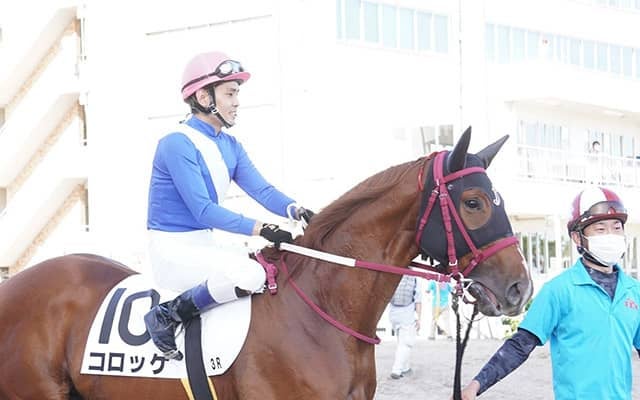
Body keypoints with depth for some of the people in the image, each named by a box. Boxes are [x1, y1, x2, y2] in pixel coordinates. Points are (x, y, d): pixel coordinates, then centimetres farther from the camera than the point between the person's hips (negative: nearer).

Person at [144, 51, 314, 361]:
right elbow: (203, 210, -22)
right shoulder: (177, 144, -16)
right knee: (250, 274, -30)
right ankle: (168, 316, -12)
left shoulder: (230, 146, 10)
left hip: (205, 246, 9)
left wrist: (296, 211, -20)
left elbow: (262, 190, 1)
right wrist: (259, 229, -29)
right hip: (172, 249, -9)